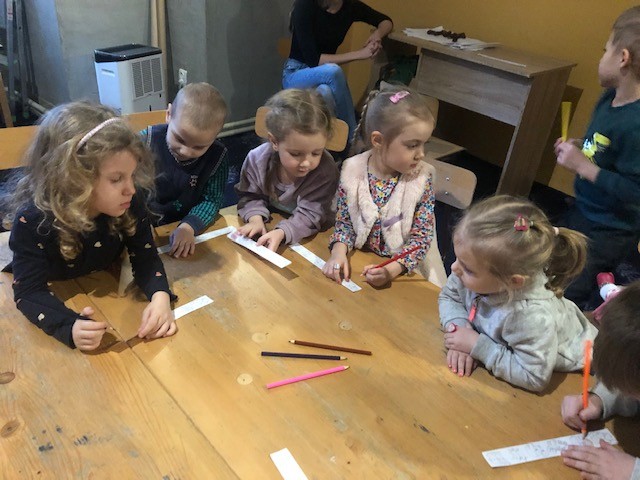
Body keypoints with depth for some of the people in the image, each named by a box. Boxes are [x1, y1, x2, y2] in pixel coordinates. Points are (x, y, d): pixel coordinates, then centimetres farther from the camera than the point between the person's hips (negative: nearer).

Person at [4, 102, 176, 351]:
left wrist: (160, 296, -40)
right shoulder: (32, 221, -30)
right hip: (59, 300, -1)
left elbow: (145, 256, -18)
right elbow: (29, 291, -29)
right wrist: (70, 327, -49)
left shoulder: (131, 202, -23)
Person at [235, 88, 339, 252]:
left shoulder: (326, 171, -25)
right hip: (268, 223, 4)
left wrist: (282, 232, -41)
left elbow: (310, 214, -23)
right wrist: (255, 218, -20)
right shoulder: (257, 159, -16)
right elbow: (249, 196, 2)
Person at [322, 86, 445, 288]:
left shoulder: (422, 178, -13)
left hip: (407, 269, -1)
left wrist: (390, 271, -25)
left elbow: (421, 237, -11)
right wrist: (339, 252, -17)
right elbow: (344, 222, 1)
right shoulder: (352, 170, -9)